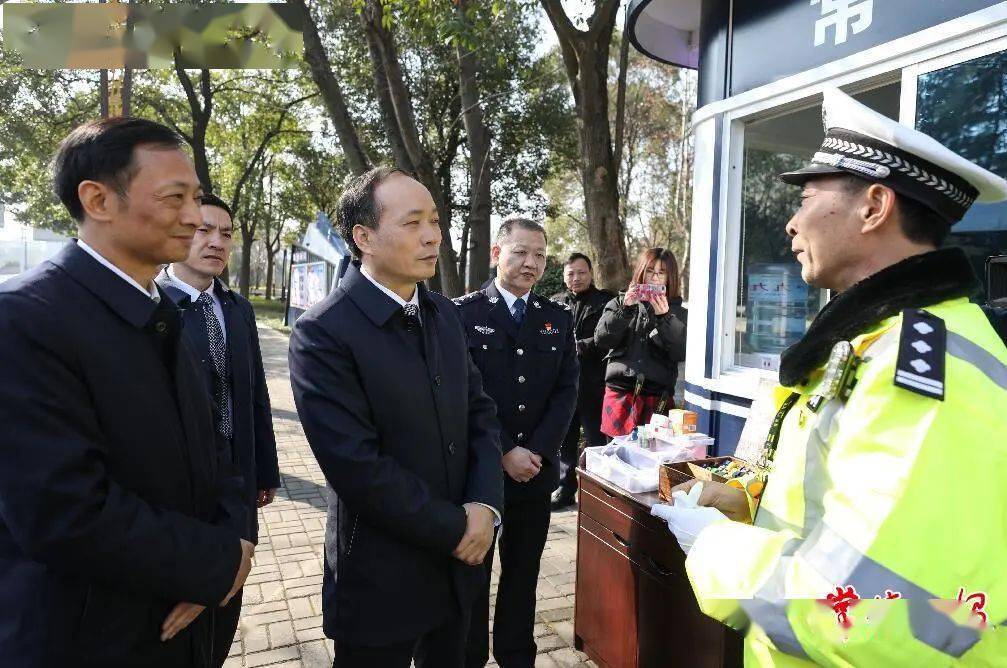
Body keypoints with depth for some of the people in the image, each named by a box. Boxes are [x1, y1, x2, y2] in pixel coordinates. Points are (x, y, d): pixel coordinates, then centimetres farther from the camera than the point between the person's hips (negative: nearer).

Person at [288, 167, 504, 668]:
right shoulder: (323, 333, -19)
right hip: (381, 579, -6)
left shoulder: (443, 313, 3)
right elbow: (358, 467, -23)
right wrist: (456, 529, -15)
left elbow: (480, 412, 4)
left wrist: (484, 504, -11)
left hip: (458, 560, 6)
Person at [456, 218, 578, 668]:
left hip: (536, 471, 3)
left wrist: (536, 450, -10)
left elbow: (566, 390, 2)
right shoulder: (463, 313, -6)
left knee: (523, 574, 16)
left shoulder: (558, 318, 6)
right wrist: (504, 453, -14)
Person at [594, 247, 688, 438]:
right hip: (620, 394, 1)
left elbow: (680, 353, -4)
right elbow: (601, 340, -2)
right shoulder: (619, 303, 11)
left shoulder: (677, 313, 9)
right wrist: (625, 309, -12)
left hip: (658, 398, 0)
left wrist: (664, 317, -15)